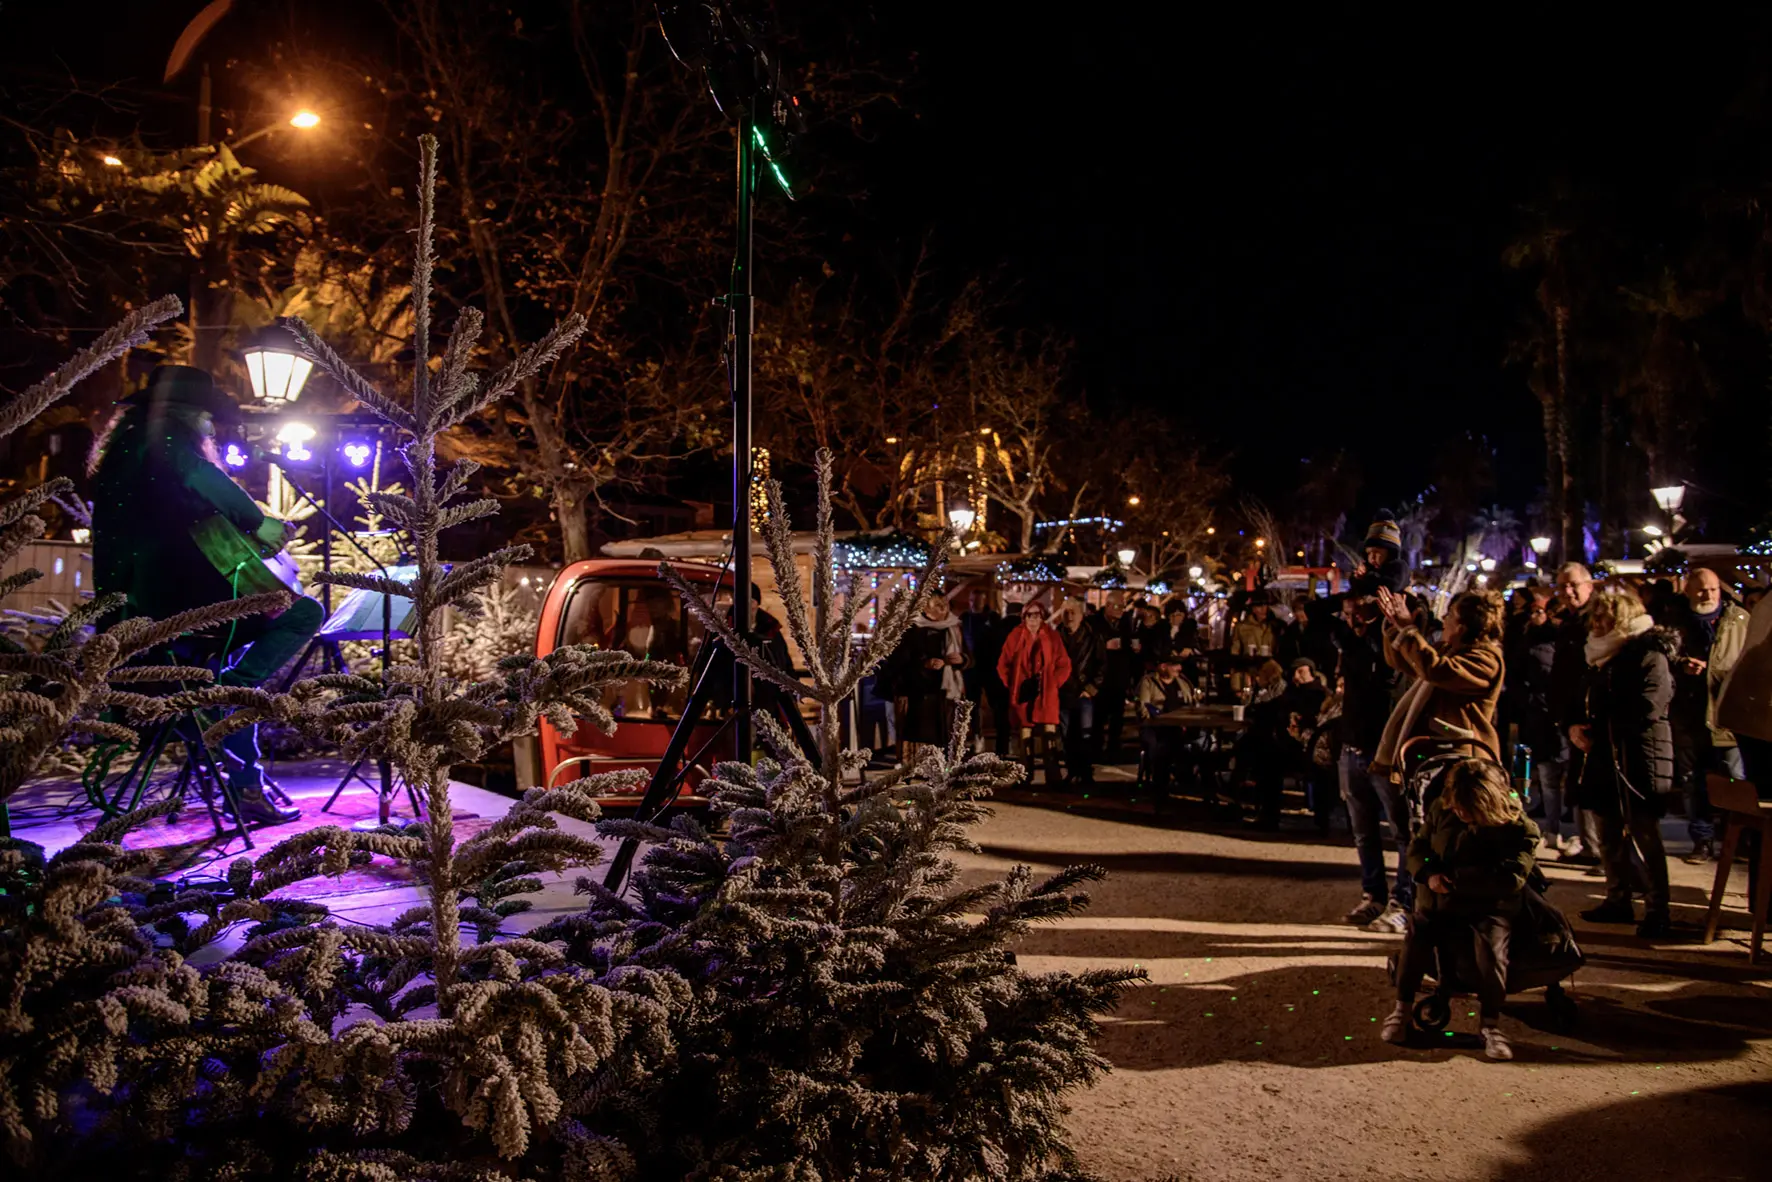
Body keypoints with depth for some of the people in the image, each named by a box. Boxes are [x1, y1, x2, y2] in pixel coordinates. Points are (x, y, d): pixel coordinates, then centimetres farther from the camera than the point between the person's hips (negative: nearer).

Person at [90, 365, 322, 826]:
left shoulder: (122, 451, 28)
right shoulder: (168, 439, 0)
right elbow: (207, 482, -22)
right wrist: (257, 522, -11)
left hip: (126, 619, 10)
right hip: (174, 601, -10)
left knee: (236, 678, 27)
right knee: (303, 613, -9)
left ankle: (247, 789, 20)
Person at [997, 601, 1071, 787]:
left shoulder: (1052, 636, 2)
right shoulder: (1016, 636, 3)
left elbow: (1064, 665, 5)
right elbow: (1003, 664, 8)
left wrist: (1053, 682, -3)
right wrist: (1013, 684, 0)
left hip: (1046, 694, -1)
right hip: (1023, 694, 1)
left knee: (1049, 735, -9)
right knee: (1025, 735, 4)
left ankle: (1053, 776, -9)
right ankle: (1026, 776, 12)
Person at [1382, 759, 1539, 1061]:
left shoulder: (1517, 826, -12)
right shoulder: (1440, 808, 1)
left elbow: (1511, 878, -17)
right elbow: (1417, 847, 10)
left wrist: (1456, 877, -18)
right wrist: (1429, 874, -13)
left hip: (1490, 904, -2)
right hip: (1439, 899, 3)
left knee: (1492, 946, -31)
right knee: (1419, 933, -25)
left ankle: (1490, 1025, -11)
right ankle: (1401, 1010, -9)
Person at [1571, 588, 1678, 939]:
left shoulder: (1649, 657, -11)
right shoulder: (1602, 660, 16)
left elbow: (1644, 712, -21)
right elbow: (1584, 704, 21)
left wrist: (1594, 728, -14)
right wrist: (1575, 727, 0)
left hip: (1639, 762, -8)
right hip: (1604, 760, 8)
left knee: (1644, 838, -4)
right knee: (1609, 835, 14)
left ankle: (1656, 910, 5)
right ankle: (1618, 900, 25)